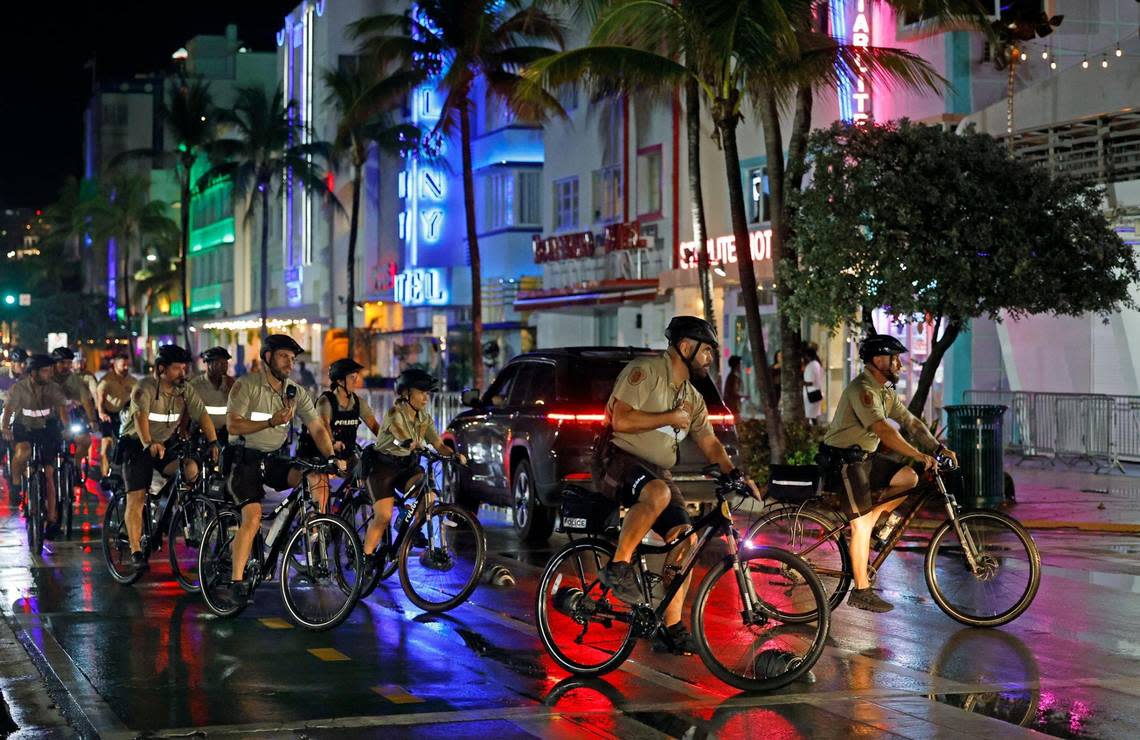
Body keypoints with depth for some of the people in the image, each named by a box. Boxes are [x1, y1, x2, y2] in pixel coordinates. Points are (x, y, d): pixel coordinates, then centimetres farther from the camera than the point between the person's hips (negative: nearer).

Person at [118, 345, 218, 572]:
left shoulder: (185, 389, -2)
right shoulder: (145, 388, -20)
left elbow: (202, 414, -6)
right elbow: (141, 416, -36)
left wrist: (213, 442, -19)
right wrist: (148, 444, -52)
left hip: (165, 444, 5)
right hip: (136, 445, -5)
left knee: (191, 469, -21)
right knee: (136, 498, -11)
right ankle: (136, 551, -8)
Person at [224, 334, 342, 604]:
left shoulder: (296, 393, 4)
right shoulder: (246, 385, -10)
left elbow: (318, 428, 0)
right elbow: (232, 425, -19)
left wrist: (332, 457, -17)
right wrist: (270, 422, -30)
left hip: (275, 460, 5)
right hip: (245, 459, -5)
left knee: (318, 479, -21)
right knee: (253, 517, -23)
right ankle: (236, 581, -16)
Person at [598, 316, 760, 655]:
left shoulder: (692, 398, 18)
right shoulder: (645, 372, -9)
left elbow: (709, 443, 20)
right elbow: (621, 420, -20)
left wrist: (735, 473, 2)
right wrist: (672, 417, -12)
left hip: (658, 471, 8)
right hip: (621, 459, -8)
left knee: (685, 537, -10)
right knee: (658, 493, -39)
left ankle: (671, 628, -5)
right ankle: (618, 566, -26)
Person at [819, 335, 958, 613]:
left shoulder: (886, 391, 11)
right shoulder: (862, 389, -21)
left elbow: (910, 421, 9)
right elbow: (883, 429, -32)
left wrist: (938, 448, -5)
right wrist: (920, 456, -34)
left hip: (866, 457, 9)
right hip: (845, 461, -9)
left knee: (908, 477, -5)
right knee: (862, 525, -11)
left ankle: (872, 514, 6)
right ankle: (861, 592, -7)